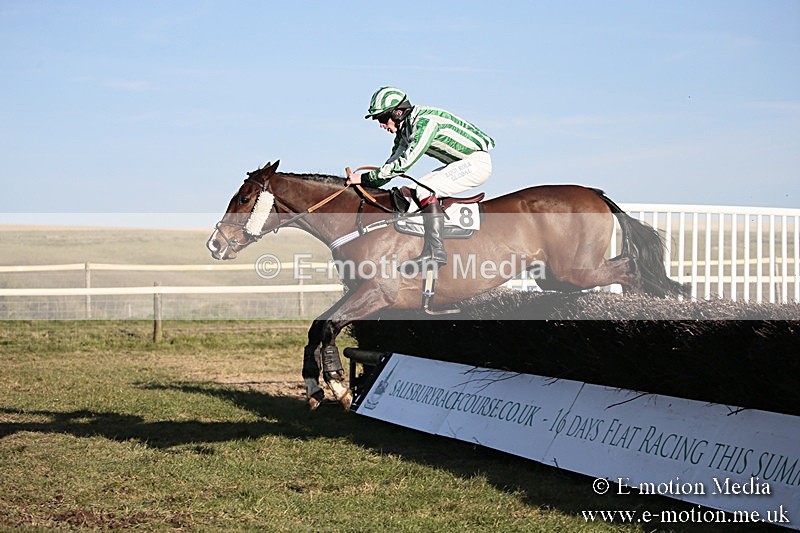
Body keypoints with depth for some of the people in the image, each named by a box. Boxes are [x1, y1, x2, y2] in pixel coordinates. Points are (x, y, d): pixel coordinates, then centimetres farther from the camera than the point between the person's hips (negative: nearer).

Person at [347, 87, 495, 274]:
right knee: (415, 191, 9)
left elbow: (404, 163, -28)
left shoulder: (426, 121, -24)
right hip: (463, 163, 10)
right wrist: (359, 182, 1)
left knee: (426, 190, -22)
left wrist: (366, 177, -24)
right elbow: (392, 163, 12)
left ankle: (435, 251, -27)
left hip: (478, 161, -10)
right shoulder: (404, 130, 6)